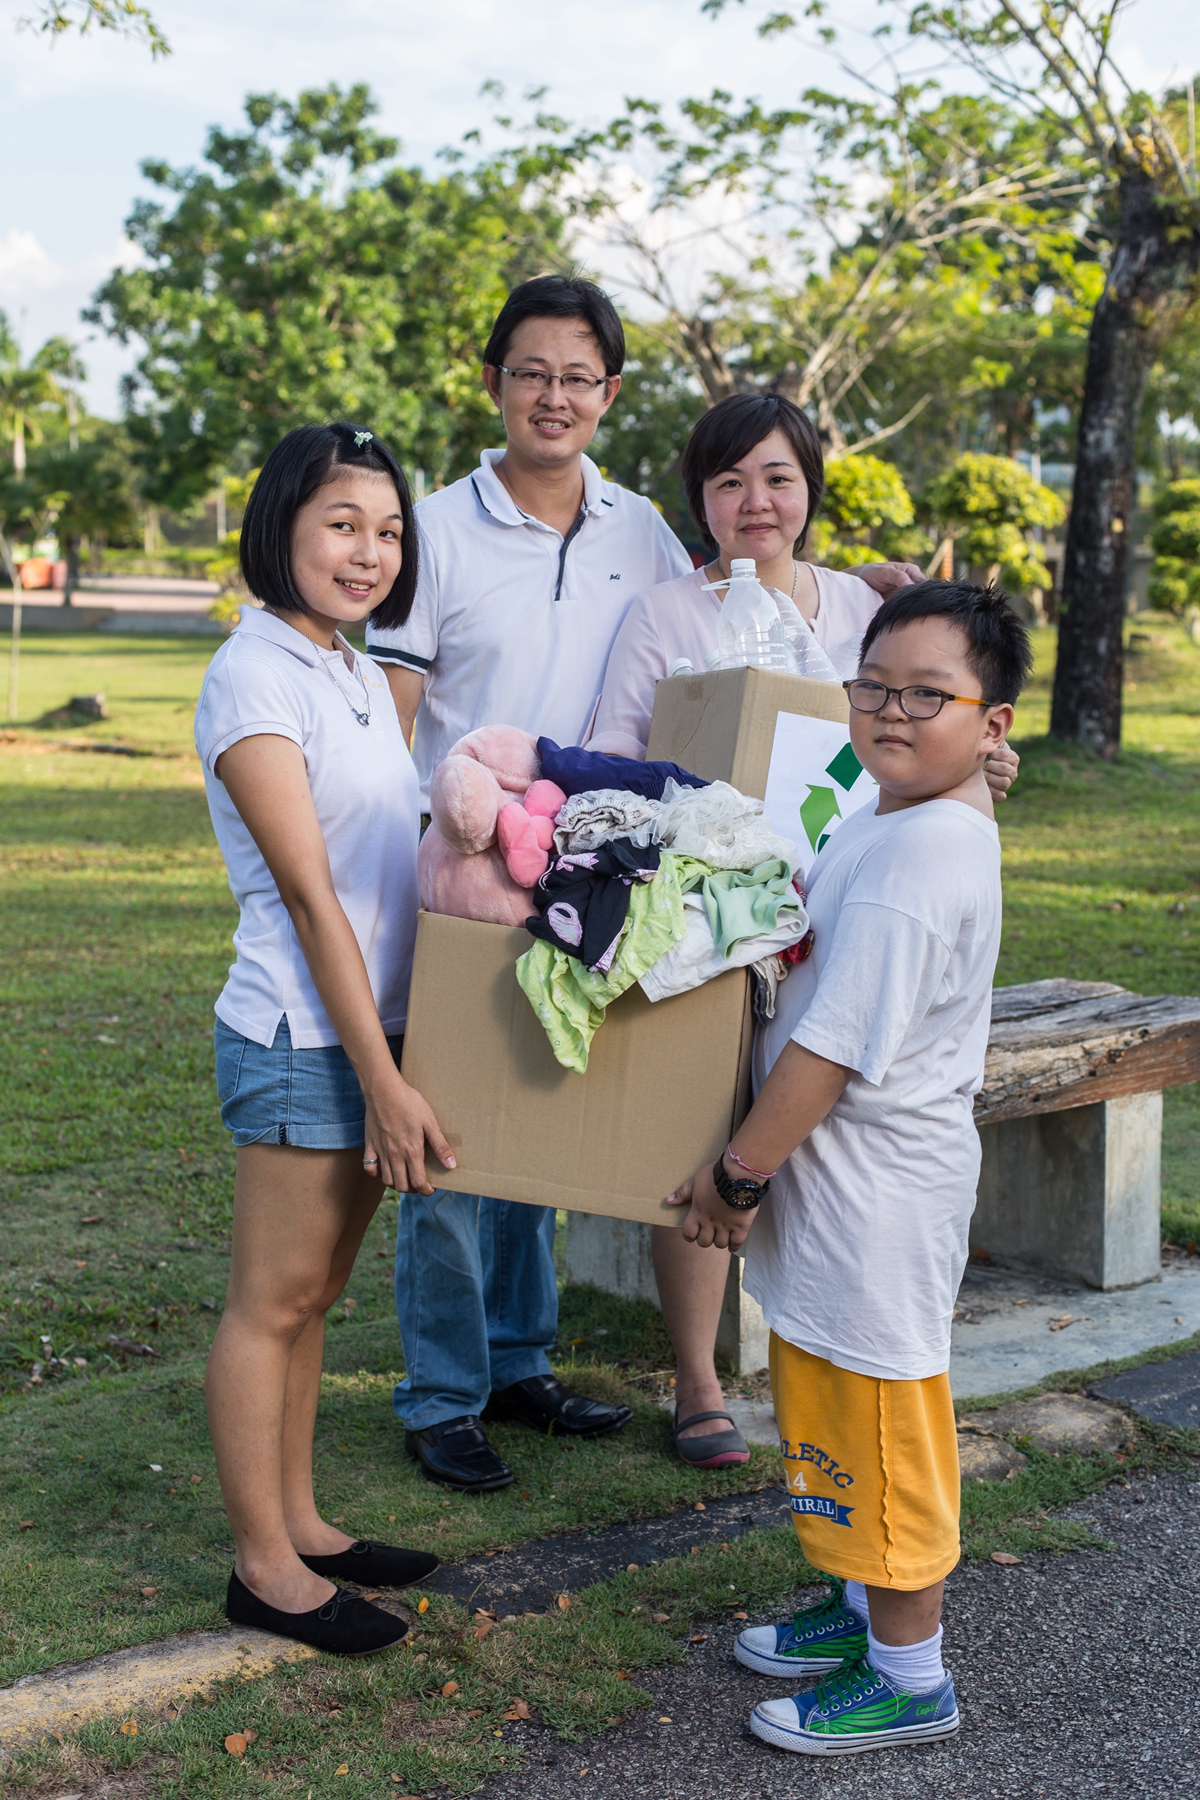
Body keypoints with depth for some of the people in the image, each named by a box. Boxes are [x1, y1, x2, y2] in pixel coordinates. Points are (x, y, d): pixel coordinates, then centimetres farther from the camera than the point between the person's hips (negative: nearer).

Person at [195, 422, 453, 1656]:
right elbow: (308, 895, -18)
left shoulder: (363, 677, 12)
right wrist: (384, 1082, -18)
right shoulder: (254, 675, -14)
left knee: (311, 1295, 16)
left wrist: (390, 1064, 12)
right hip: (301, 1040, -8)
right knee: (272, 1302, 3)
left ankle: (297, 1524, 28)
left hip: (373, 1027, 8)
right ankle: (263, 1566, 14)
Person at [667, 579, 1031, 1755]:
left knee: (879, 1435, 5)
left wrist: (735, 1174, -17)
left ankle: (909, 1678, 20)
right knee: (844, 1426, 23)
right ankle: (867, 1609, 40)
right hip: (843, 1195, 10)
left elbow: (833, 1049, -25)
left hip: (875, 1204, -10)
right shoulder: (891, 824, 7)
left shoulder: (919, 857, -25)